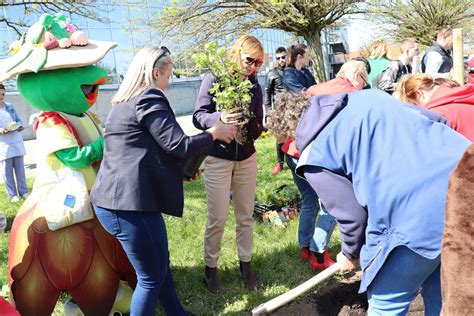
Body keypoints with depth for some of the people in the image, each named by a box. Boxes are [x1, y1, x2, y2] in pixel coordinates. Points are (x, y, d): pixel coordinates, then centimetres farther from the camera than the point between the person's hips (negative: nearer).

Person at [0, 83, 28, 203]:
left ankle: (23, 191, 14)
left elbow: (18, 120, 16)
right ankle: (12, 194, 9)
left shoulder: (10, 106, 10)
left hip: (16, 141, 3)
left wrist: (20, 126, -5)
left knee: (20, 167, 6)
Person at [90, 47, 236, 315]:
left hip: (116, 198, 10)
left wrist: (184, 167, 29)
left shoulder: (124, 103, 17)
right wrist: (215, 132, 1)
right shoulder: (149, 99, -12)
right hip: (130, 202, -10)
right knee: (152, 276, 5)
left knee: (160, 264, 22)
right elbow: (179, 145, -15)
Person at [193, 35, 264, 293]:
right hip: (218, 158, -4)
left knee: (246, 216, 10)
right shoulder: (214, 79, -9)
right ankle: (210, 267, 21)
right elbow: (198, 117, -14)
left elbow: (258, 127, 2)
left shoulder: (254, 86, 3)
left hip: (246, 158, 4)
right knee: (217, 218, 1)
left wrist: (252, 129, -22)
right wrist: (220, 118, -34)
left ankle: (246, 264, 27)